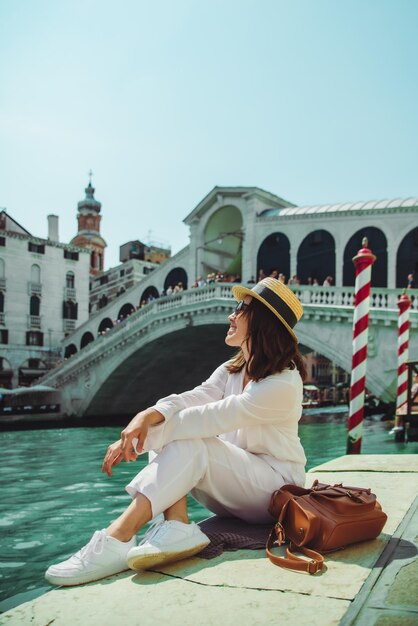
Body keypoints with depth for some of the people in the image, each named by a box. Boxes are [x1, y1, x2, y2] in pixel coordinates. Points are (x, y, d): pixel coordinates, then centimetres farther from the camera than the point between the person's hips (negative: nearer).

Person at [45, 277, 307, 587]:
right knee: (163, 430, -16)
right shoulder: (232, 370, 6)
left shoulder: (284, 384, -20)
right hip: (233, 487, 7)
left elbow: (212, 417, -27)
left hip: (276, 487, -7)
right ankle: (176, 527, -31)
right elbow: (192, 399, -11)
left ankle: (117, 539, -40)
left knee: (190, 443, -31)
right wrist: (148, 416, -29)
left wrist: (151, 428, -27)